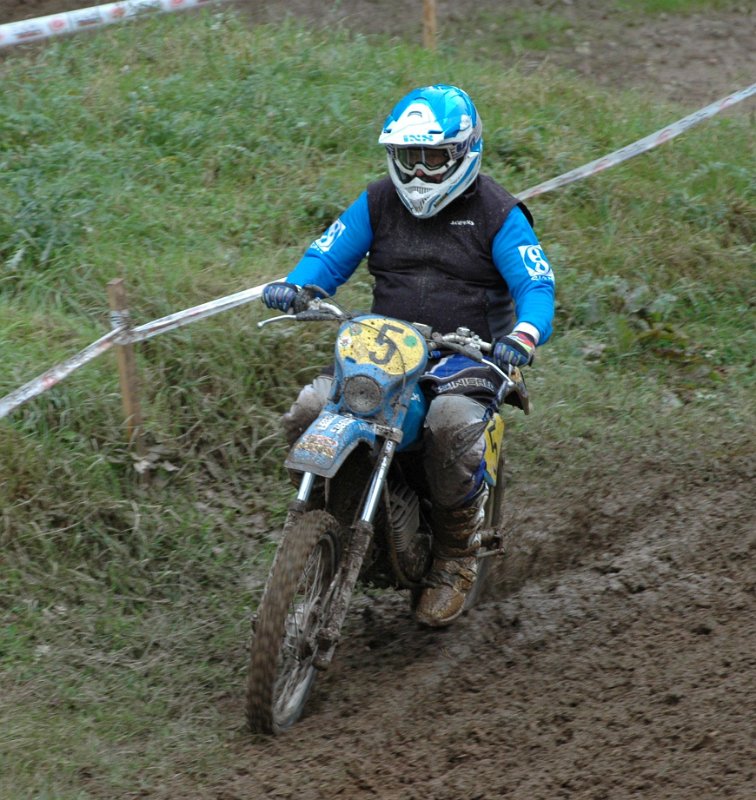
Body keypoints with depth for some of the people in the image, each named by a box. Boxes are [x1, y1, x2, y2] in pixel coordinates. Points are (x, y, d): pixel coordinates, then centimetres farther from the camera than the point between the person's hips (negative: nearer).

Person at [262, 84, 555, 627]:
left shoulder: (497, 213, -2)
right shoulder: (379, 203, 10)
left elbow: (536, 284, -11)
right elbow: (330, 254, 7)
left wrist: (524, 334, -35)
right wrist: (295, 286, -17)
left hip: (467, 356, -4)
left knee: (450, 423, -37)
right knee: (308, 413, -21)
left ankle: (456, 559, -15)